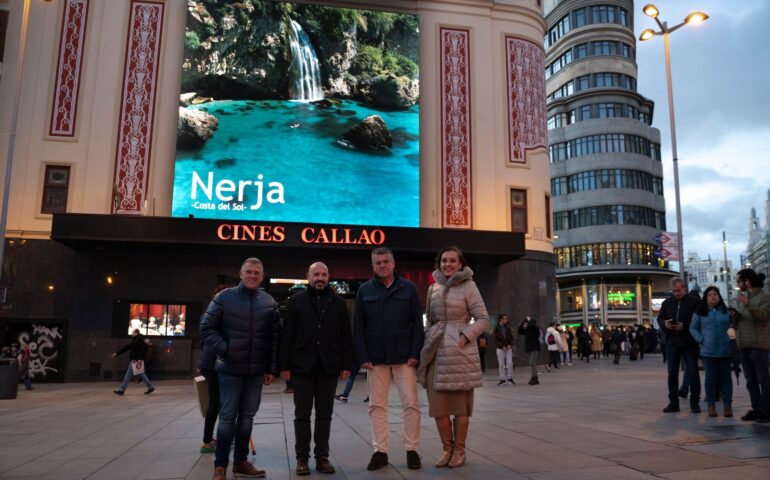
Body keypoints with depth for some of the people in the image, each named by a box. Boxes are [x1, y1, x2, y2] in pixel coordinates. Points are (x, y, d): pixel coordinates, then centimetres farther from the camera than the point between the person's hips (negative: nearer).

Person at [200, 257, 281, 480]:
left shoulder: (269, 302, 4)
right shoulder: (225, 297, -4)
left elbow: (275, 337, 5)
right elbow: (206, 327, -3)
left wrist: (272, 368, 1)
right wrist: (224, 350, -12)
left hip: (257, 371, 3)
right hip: (230, 369, -3)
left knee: (247, 417, 11)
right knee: (228, 417, 1)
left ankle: (241, 461, 24)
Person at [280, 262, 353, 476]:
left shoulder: (338, 302, 7)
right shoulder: (296, 301, 4)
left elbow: (346, 336, 6)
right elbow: (287, 335, 1)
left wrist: (346, 365, 0)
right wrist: (285, 365, -5)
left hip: (328, 367, 1)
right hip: (302, 366, -1)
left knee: (324, 415, 7)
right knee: (302, 415, 6)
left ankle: (322, 456, 16)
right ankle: (302, 458, 15)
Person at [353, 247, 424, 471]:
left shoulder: (408, 288, 2)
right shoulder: (364, 290, 4)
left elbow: (417, 323, 1)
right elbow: (358, 326, 3)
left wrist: (415, 353, -7)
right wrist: (363, 357, -5)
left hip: (404, 357, -1)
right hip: (375, 358, 1)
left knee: (410, 404, 1)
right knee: (377, 406, 6)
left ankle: (412, 450, 13)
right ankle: (380, 451, 15)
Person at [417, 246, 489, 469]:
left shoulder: (468, 286, -1)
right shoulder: (434, 288, 13)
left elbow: (483, 319, -3)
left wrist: (465, 337, -14)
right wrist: (428, 343, 10)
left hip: (459, 351, -4)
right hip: (435, 351, 4)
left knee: (460, 403, 3)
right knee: (437, 404, 4)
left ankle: (459, 450, 17)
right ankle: (447, 448, 19)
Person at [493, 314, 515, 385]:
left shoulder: (508, 327, 7)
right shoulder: (496, 329, -2)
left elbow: (511, 337, 7)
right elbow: (496, 340, -6)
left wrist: (510, 345, -9)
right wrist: (502, 346, -16)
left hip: (508, 348, 2)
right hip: (500, 349, -2)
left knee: (510, 363, -2)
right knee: (501, 364, 0)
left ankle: (510, 378, 8)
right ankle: (502, 379, 7)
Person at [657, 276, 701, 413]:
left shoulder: (694, 302, -4)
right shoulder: (667, 302, 10)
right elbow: (660, 319, 13)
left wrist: (685, 327, -19)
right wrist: (665, 324, -8)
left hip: (689, 342, -4)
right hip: (672, 342, 4)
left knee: (693, 372, 1)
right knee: (672, 373, 7)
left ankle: (694, 402, 12)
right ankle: (673, 402, 14)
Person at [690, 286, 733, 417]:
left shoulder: (726, 311, 9)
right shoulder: (700, 313, 6)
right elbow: (693, 328, 7)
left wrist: (732, 339, 2)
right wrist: (701, 340, -5)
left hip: (725, 350, 1)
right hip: (708, 351, -1)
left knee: (726, 377, 4)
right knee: (711, 378, 2)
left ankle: (728, 405, 10)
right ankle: (711, 405, 9)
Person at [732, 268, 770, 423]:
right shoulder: (740, 297, 17)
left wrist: (748, 305, -29)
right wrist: (735, 317, 1)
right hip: (743, 344, 7)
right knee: (750, 380, 10)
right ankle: (756, 408, 16)